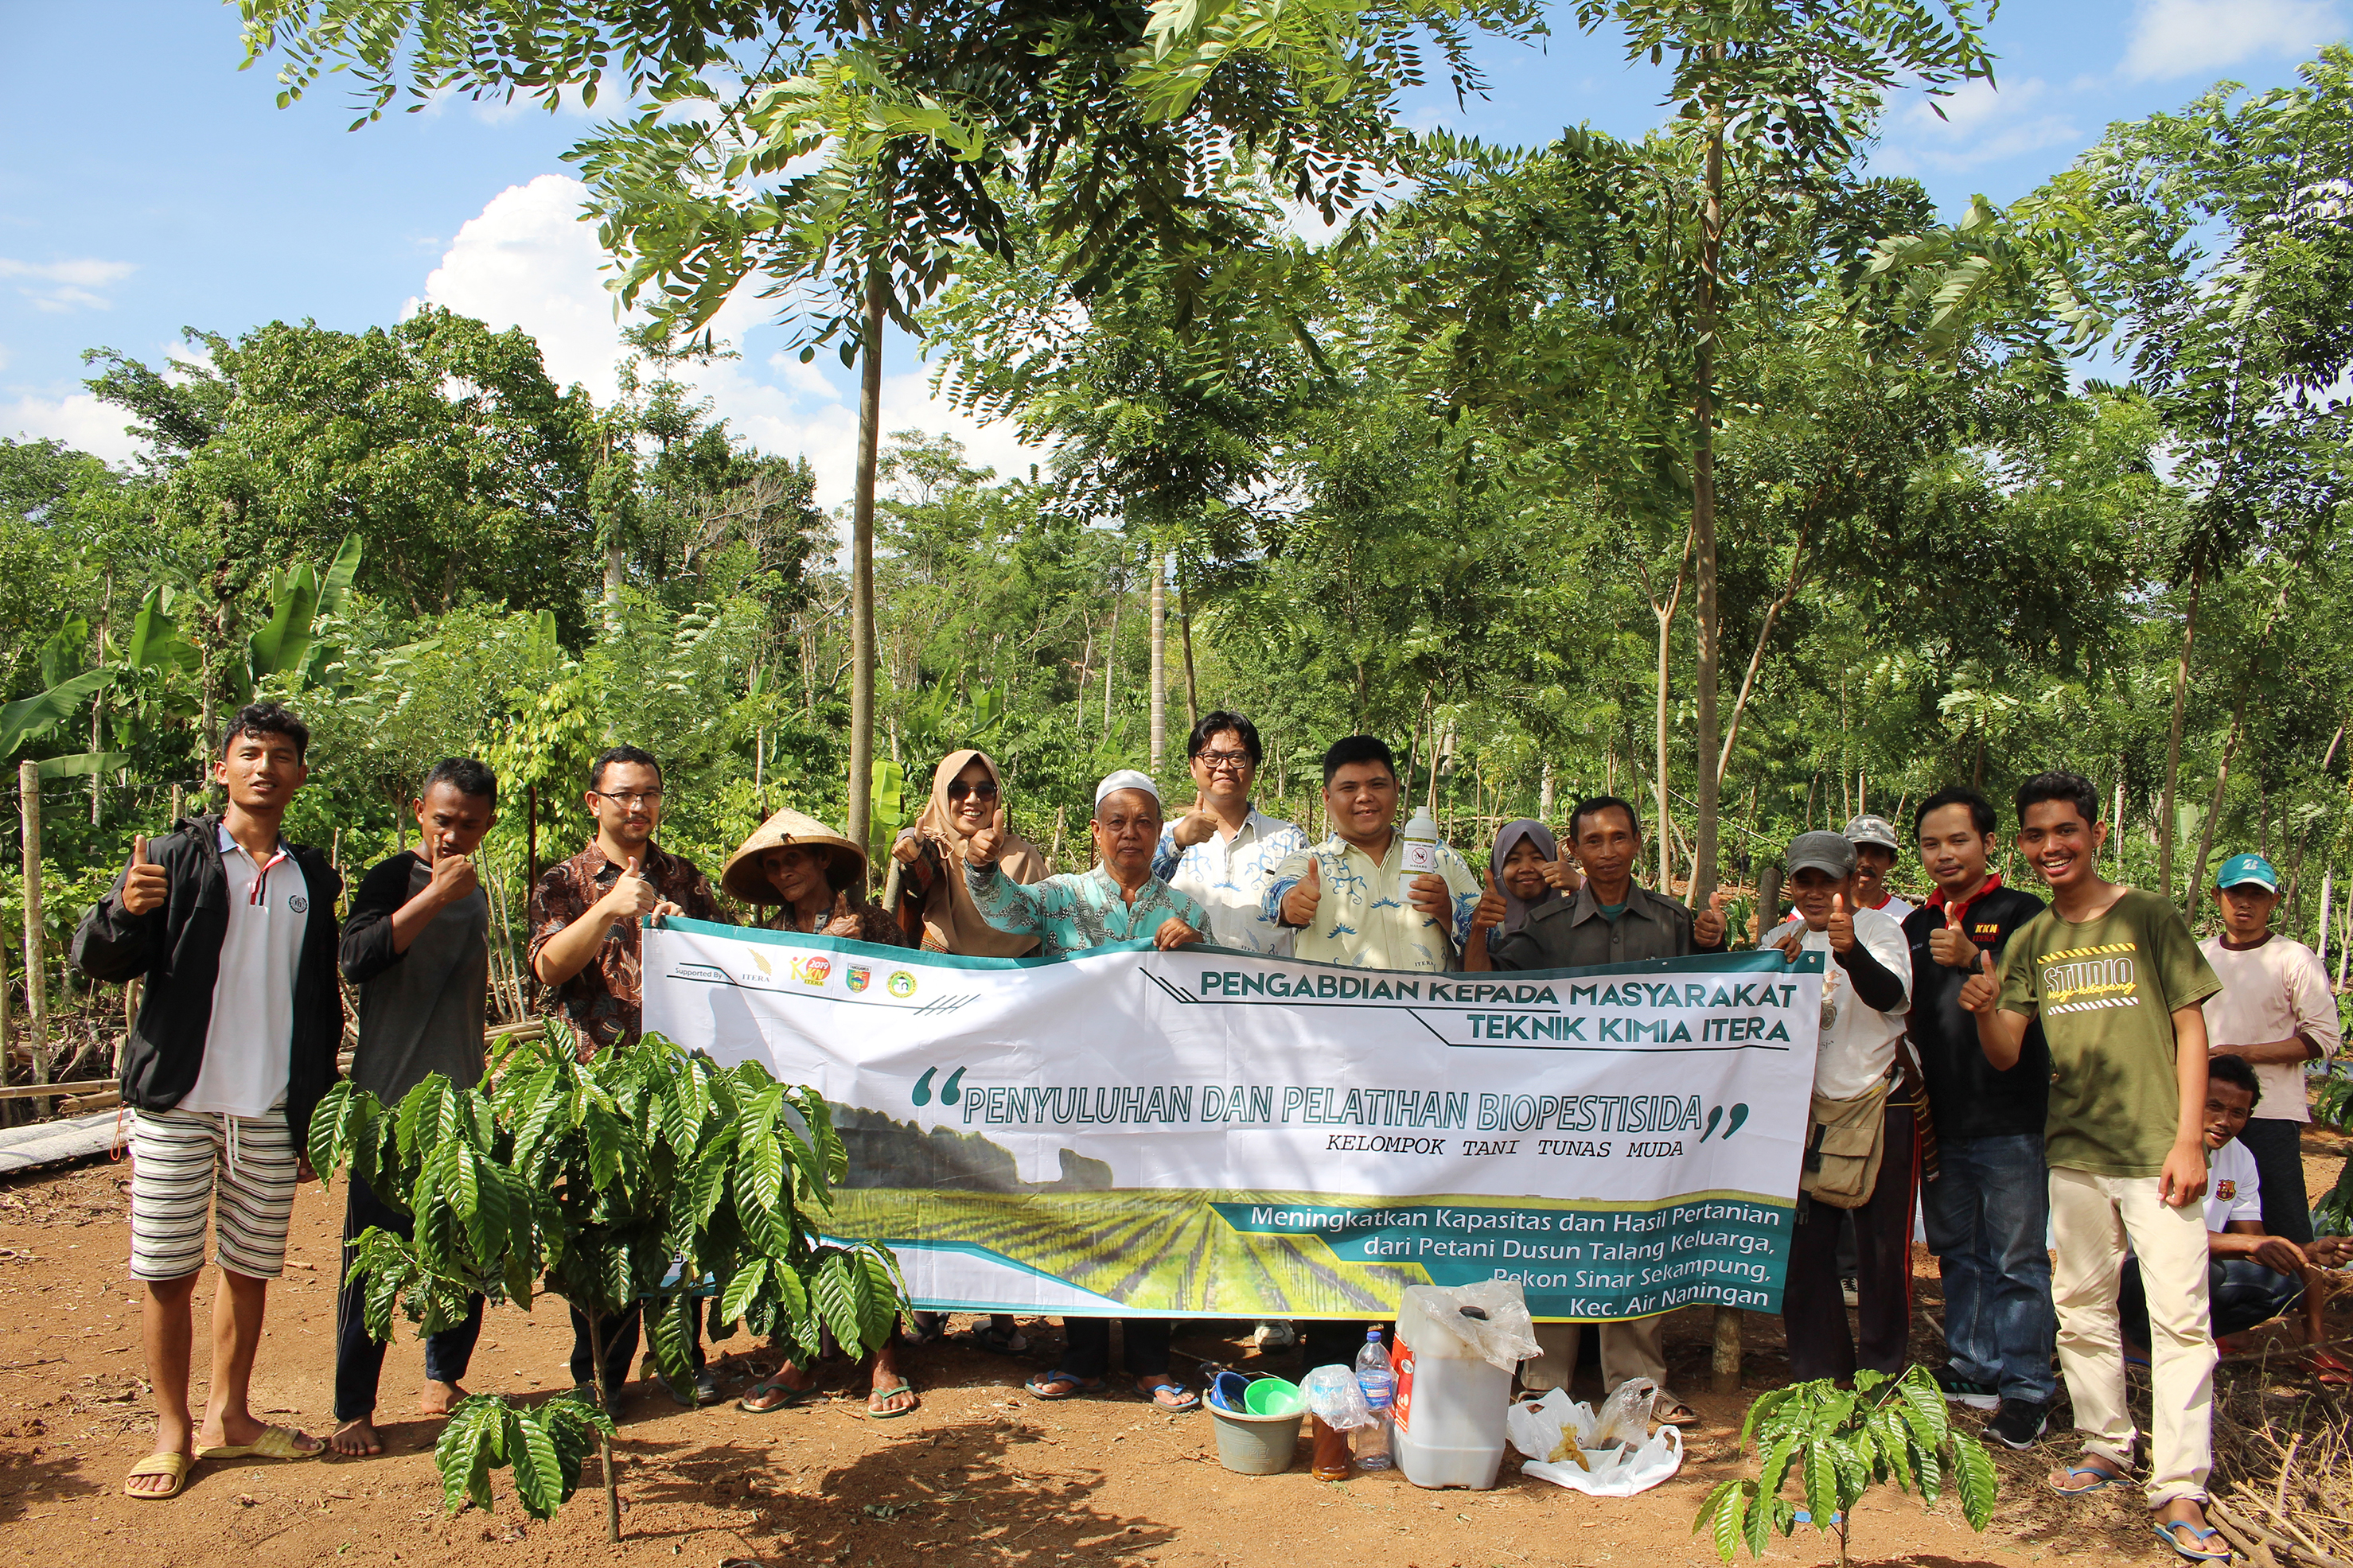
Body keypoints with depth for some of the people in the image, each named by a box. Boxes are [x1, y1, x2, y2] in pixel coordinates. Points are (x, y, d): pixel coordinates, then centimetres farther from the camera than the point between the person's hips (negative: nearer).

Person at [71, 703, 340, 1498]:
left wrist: (317, 1111, 11)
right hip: (177, 1105, -3)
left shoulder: (313, 877, 9)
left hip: (272, 1113, 3)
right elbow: (97, 961, -6)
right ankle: (173, 1431, 17)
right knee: (167, 1272, 3)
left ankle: (229, 1416, 25)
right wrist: (125, 912, -29)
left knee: (252, 1269, 10)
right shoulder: (175, 858, -1)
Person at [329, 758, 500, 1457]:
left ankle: (443, 1380, 23)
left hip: (462, 1104, 6)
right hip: (391, 1103, -6)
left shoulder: (476, 895, 14)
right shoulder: (395, 878, -6)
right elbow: (355, 958, -25)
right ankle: (353, 1409, 7)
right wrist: (435, 895, -27)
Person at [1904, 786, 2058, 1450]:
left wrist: (1975, 960, -31)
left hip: (2010, 1118, -6)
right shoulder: (1916, 927, 13)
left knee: (2017, 1259, -1)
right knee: (1958, 1253, 14)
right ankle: (1972, 1370, 25)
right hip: (1940, 1118, 6)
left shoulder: (2022, 914, -3)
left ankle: (2025, 1388, 8)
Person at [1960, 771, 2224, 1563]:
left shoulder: (2148, 918, -3)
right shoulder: (2028, 942, 8)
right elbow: (2004, 1056, 6)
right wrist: (1984, 1011, -16)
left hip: (2155, 1151, -4)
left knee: (2178, 1313, -7)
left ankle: (2179, 1490, -2)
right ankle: (2106, 1445, 27)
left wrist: (2188, 1140, -9)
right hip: (2072, 1151, 5)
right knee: (2081, 1306, 12)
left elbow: (2190, 1028, -2)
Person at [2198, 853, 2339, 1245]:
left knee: (2285, 1234, -4)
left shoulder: (2295, 959, -2)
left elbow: (2323, 1039, -7)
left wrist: (2242, 1053, -15)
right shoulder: (2196, 956, 13)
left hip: (2271, 1115, -4)